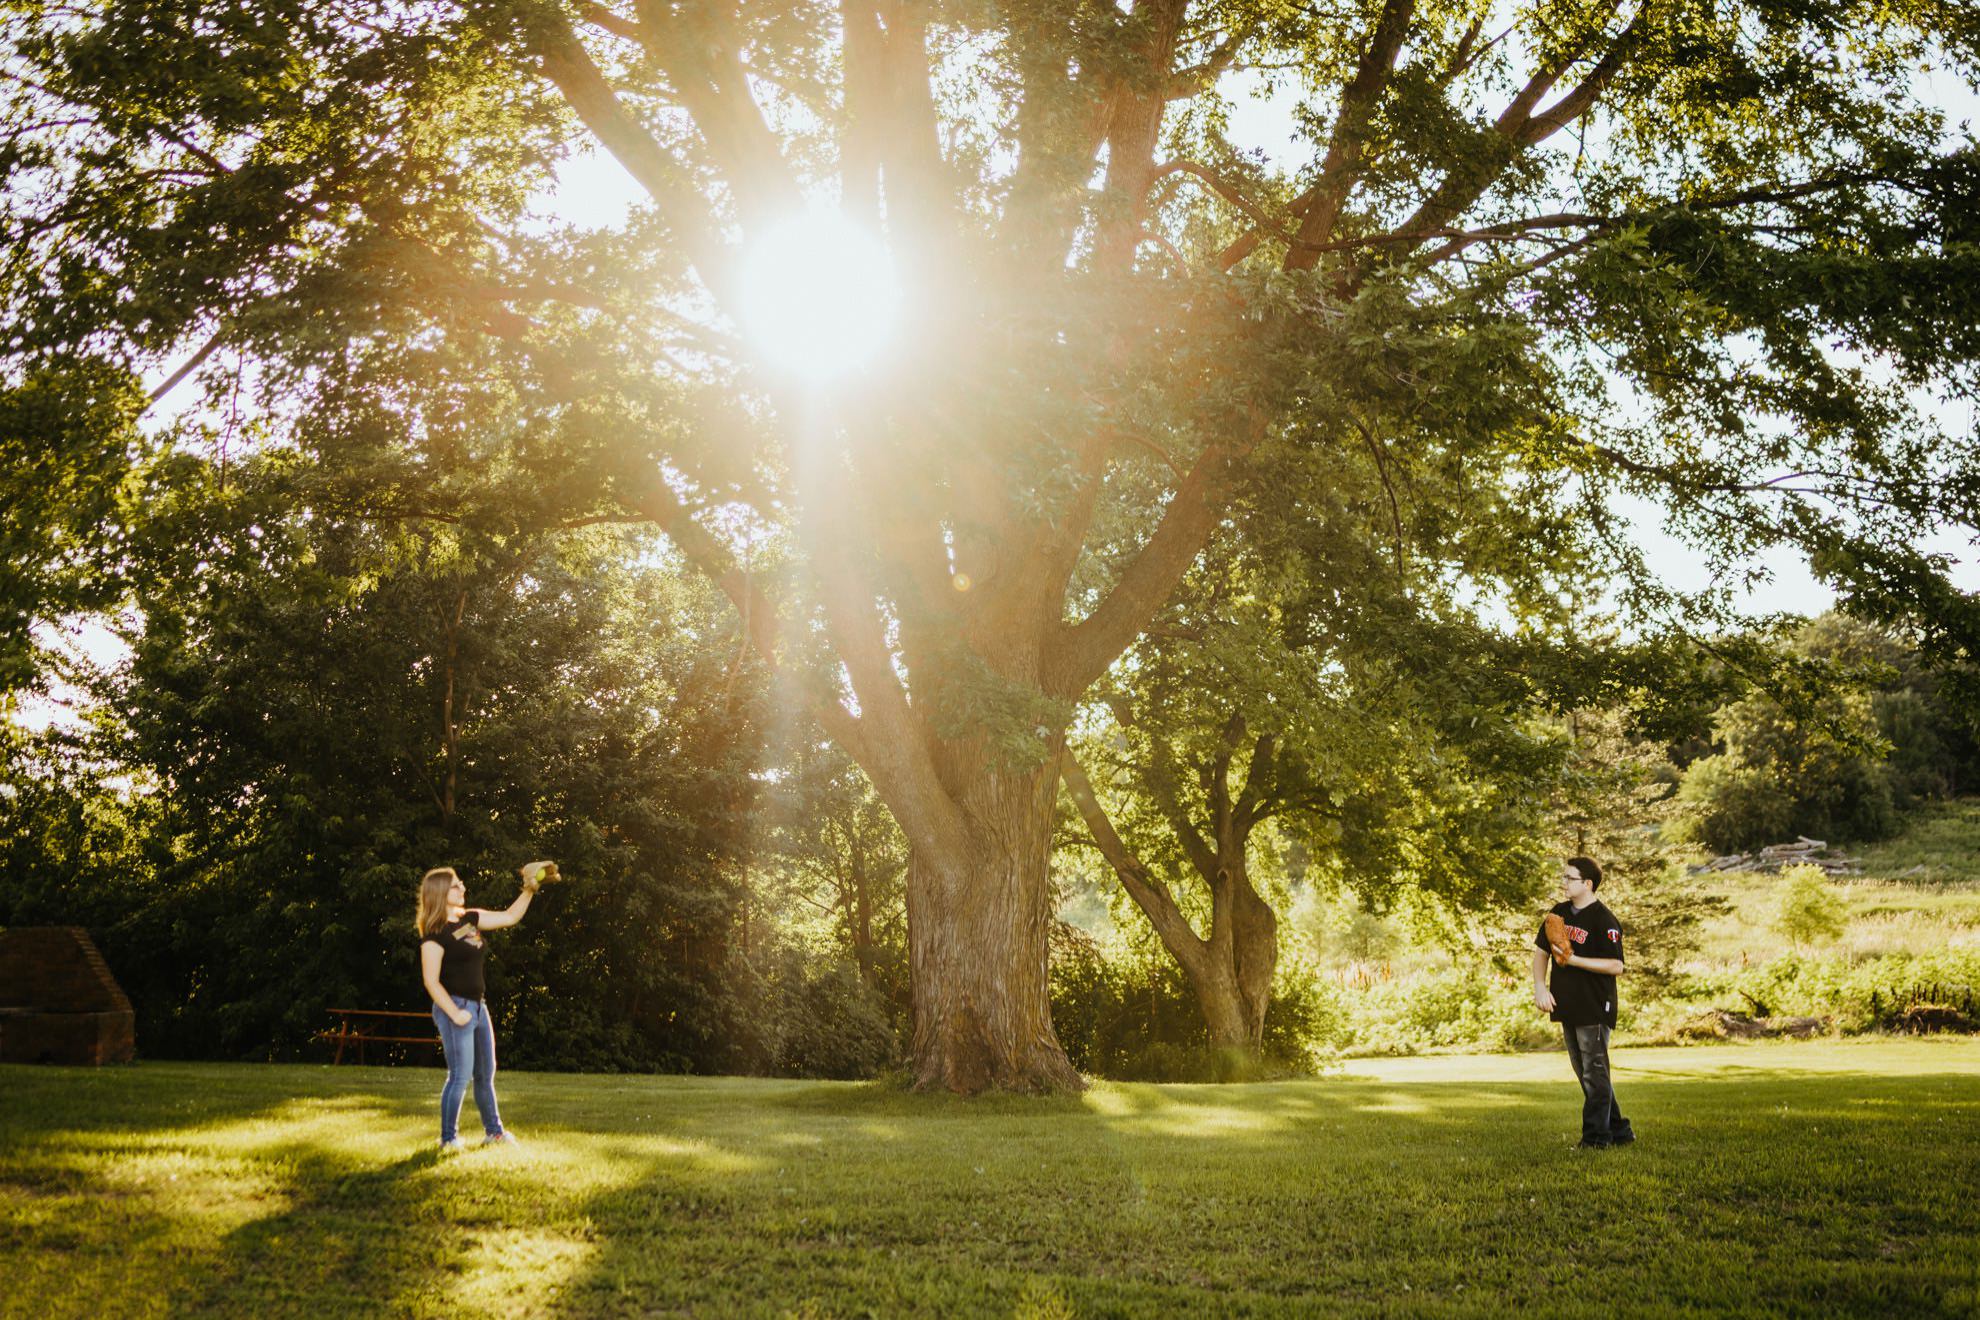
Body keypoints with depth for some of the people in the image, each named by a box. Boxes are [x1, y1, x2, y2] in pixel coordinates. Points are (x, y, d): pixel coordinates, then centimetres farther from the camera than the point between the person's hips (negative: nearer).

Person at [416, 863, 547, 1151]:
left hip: (478, 1005, 8)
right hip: (455, 1008, -8)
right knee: (461, 1075, -5)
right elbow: (431, 981, -16)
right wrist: (454, 1013, -20)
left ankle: (493, 1130, 26)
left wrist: (529, 889, 5)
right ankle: (448, 1138, 6)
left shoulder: (470, 919, 9)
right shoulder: (435, 933, -13)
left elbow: (509, 917, 17)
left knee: (485, 1073, 16)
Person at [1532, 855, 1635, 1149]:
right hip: (1568, 1006, 8)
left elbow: (1616, 966, -19)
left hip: (1595, 1009, -8)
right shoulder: (1559, 913, 10)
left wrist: (1573, 960, -22)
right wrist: (1540, 987, 2)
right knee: (1586, 1074, 15)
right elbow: (1540, 950, 15)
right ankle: (1618, 1130, 27)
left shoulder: (1604, 921, -14)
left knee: (1595, 1074, -2)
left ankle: (1596, 1137, 6)